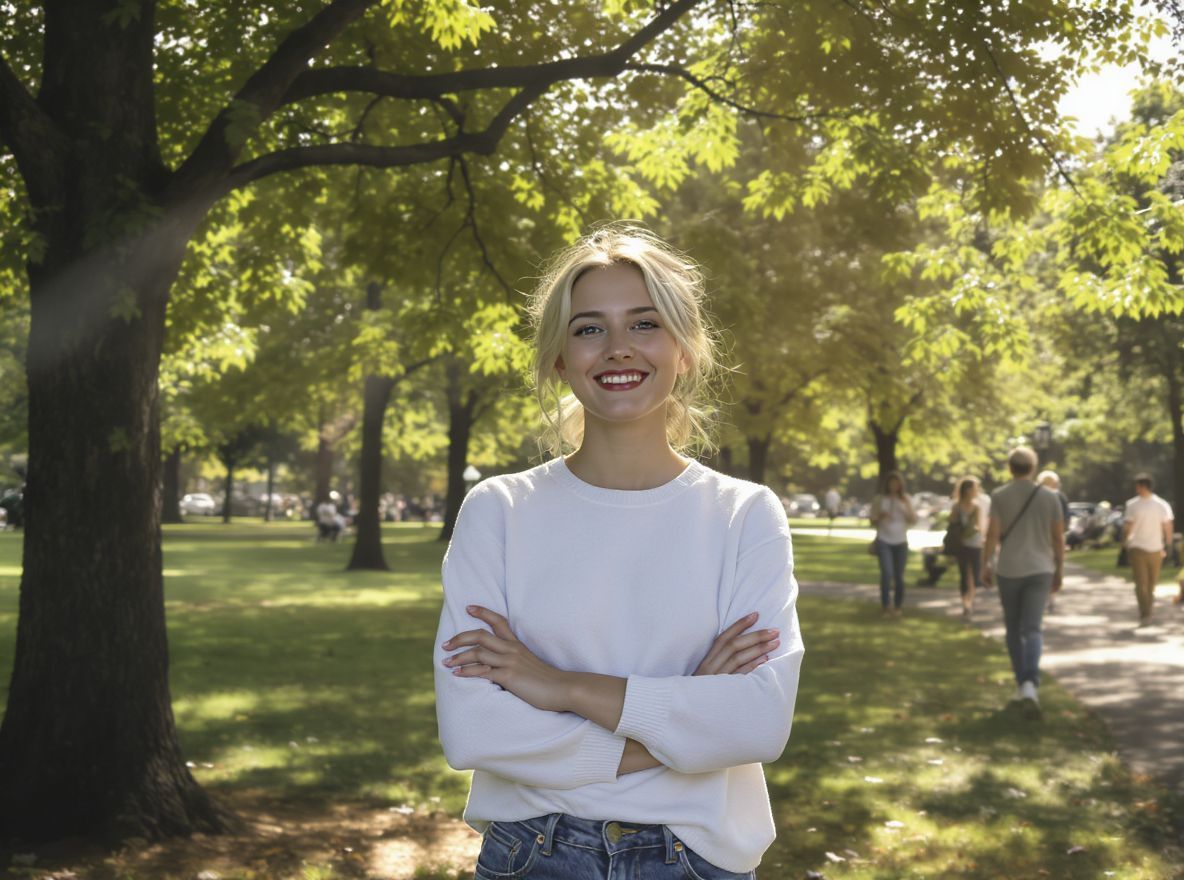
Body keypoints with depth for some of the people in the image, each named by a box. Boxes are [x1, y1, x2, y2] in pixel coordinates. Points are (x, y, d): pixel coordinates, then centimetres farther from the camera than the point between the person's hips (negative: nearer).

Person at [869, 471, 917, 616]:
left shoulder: (906, 499, 7)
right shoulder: (879, 499, 2)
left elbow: (913, 520, 2)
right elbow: (873, 521, 7)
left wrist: (907, 505, -12)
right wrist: (880, 516, -14)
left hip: (900, 542, 2)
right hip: (883, 541, -2)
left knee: (899, 576, 2)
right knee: (887, 573, -19)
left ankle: (897, 606, 17)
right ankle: (885, 605, -9)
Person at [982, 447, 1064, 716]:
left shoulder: (999, 496, -3)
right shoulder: (1049, 497, 2)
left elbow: (992, 534, -8)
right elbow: (1059, 538, 3)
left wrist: (985, 565, 3)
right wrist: (1059, 570, 13)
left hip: (1008, 570, 0)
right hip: (1040, 570, 0)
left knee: (1013, 629, 15)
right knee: (1033, 628, -5)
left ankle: (1022, 683, 21)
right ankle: (1030, 684, -25)